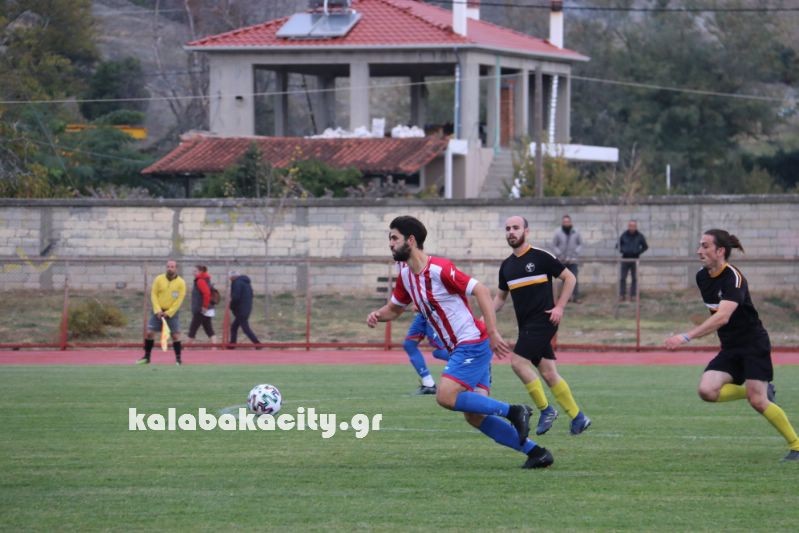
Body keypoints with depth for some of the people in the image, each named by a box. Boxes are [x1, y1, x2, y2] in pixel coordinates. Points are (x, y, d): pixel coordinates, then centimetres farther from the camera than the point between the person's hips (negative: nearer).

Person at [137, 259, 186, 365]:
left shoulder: (181, 283, -7)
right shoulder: (159, 279, -3)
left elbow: (179, 300, -8)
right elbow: (153, 295, -1)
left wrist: (168, 313, -13)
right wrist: (157, 310, -11)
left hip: (172, 312, -1)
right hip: (158, 311, 1)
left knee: (176, 335, -7)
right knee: (149, 333, -4)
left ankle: (178, 359, 3)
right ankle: (146, 357, 7)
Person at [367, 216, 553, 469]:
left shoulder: (439, 269, -18)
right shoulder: (405, 275, 9)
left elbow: (481, 291, -21)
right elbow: (394, 308, 23)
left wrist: (493, 333, -26)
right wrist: (377, 315, 0)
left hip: (473, 343, -9)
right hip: (459, 349, 9)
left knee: (446, 397, -20)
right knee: (475, 416, 2)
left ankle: (513, 412, -10)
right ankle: (536, 452, 6)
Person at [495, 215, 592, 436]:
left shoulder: (540, 257, -7)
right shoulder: (507, 265, 12)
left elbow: (569, 278, -3)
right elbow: (501, 297, 22)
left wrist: (559, 307, -10)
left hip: (543, 320, -7)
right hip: (527, 325, 7)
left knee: (518, 361, -17)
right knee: (548, 373, 6)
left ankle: (545, 410, -5)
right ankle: (578, 417, 13)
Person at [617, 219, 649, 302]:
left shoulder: (640, 236, 2)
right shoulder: (624, 235, 3)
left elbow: (645, 247, 9)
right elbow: (618, 245, 13)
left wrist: (639, 252, -6)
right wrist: (622, 250, -6)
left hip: (635, 259, 0)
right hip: (625, 259, 0)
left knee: (634, 278, 1)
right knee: (622, 278, -5)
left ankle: (633, 295, 5)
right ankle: (622, 295, -1)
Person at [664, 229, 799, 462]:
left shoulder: (733, 278, -22)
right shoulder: (702, 277, 2)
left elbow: (723, 317, -35)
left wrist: (686, 337, -41)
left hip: (754, 344, -7)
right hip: (730, 349, 7)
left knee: (757, 401, -14)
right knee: (707, 390, -14)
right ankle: (763, 390, 8)